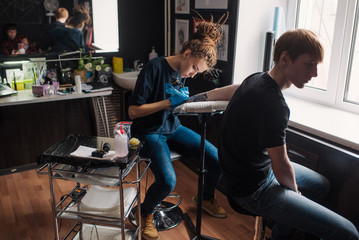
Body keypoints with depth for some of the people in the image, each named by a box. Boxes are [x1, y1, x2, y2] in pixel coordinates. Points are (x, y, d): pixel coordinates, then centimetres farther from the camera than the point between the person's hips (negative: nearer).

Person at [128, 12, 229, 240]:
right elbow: (134, 111, -21)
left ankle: (206, 197, 25)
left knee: (218, 159, -6)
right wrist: (170, 102, -24)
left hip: (173, 128, 7)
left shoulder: (184, 73, 4)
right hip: (149, 133, -7)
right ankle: (146, 213, 5)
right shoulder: (155, 68, -19)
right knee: (167, 181, -29)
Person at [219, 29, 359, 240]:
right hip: (253, 190, -10)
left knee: (322, 185, 29)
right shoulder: (273, 105, -30)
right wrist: (295, 191, -2)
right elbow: (281, 167, -22)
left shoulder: (256, 79, -1)